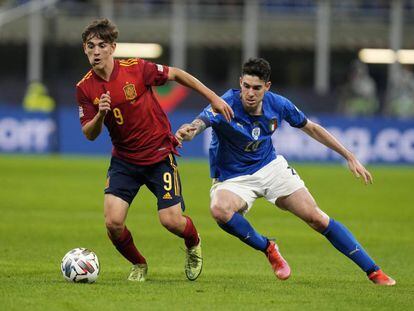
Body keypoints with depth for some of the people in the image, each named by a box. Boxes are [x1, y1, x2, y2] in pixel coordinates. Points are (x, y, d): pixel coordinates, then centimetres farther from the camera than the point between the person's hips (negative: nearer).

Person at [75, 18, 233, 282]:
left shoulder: (136, 69, -15)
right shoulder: (85, 88, -7)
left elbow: (176, 74, -1)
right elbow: (90, 135, -4)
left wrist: (213, 98, 2)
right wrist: (100, 115, -26)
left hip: (160, 155, -2)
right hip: (124, 159, 2)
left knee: (171, 220, -10)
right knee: (113, 222, -14)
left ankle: (193, 243, 28)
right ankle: (139, 265, 17)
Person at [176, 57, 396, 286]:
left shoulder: (278, 105, -11)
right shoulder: (226, 106, -26)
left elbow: (311, 128, 7)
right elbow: (201, 121, -48)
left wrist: (349, 157, 7)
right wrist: (189, 131, -74)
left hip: (270, 167, 3)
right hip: (232, 179, -3)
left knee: (316, 218, -6)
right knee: (219, 209, -36)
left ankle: (373, 271, 5)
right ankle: (268, 249, -10)